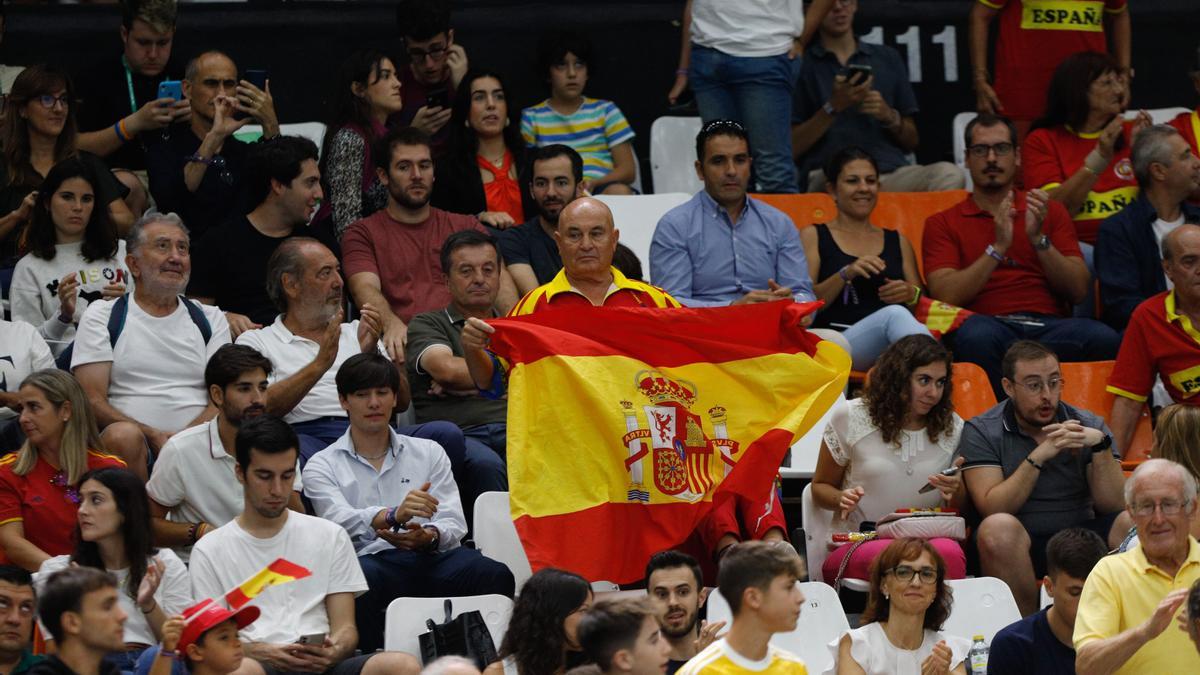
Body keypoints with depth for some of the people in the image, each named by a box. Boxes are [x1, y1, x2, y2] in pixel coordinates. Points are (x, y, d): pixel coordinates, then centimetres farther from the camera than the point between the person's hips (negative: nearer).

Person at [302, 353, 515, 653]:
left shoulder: (428, 453, 24)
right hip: (372, 560, -3)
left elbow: (454, 524, 11)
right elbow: (340, 520, -6)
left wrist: (429, 537, -15)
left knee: (496, 575, -29)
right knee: (359, 577, -40)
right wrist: (394, 516, -27)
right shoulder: (322, 466, 15)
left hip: (431, 558, 3)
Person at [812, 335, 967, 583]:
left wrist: (956, 492, -4)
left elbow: (963, 508, 21)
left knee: (949, 554, -38)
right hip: (857, 545, -2)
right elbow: (820, 488, 15)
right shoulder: (850, 417, 5)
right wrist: (843, 498, -9)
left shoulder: (952, 428, 12)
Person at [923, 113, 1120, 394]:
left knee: (1104, 339, -32)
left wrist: (1039, 239, -3)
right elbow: (945, 296, 0)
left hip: (1049, 327, 2)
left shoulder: (1050, 212, 22)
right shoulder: (943, 224, 16)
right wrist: (998, 248, -8)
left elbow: (1078, 291, 11)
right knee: (976, 334, -41)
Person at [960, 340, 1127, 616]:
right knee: (998, 528, -36)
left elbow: (1112, 505, -1)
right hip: (1017, 543, -2)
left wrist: (1101, 445, -14)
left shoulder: (1089, 425, 8)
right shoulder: (981, 432, 1)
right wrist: (1039, 456, -20)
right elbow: (992, 509, -13)